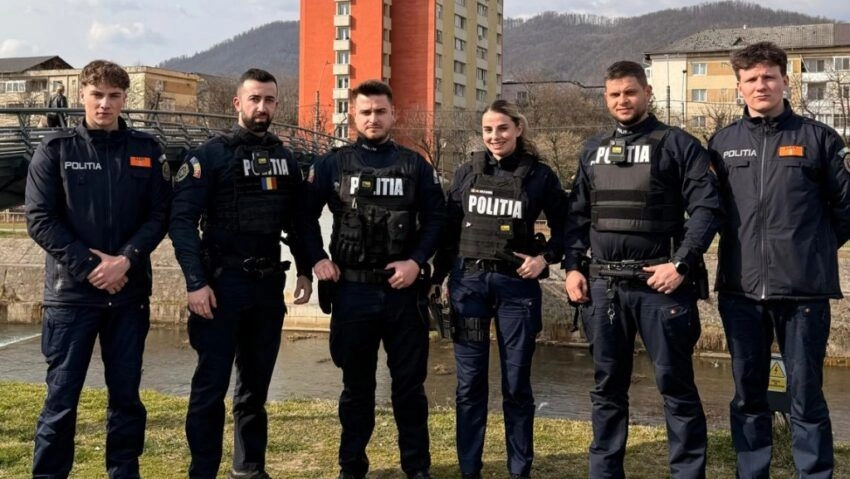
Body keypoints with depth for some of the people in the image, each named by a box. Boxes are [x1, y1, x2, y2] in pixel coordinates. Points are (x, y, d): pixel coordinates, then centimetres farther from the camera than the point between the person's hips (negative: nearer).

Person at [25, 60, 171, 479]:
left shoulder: (146, 150, 6)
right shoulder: (55, 149, 1)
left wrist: (125, 260, -13)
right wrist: (90, 266, -13)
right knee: (62, 397, 3)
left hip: (130, 292, 2)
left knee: (126, 394, 10)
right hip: (70, 292, -2)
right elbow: (40, 219, -5)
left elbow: (159, 215, 3)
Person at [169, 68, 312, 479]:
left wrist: (305, 270, 9)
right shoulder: (210, 155, -6)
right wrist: (196, 282, -18)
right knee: (211, 386, 0)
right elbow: (182, 220, -12)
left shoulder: (285, 159, 11)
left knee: (256, 385, 13)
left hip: (268, 285, 5)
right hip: (222, 283, -5)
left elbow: (296, 222, 18)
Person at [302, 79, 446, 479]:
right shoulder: (332, 164, 4)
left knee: (410, 382, 7)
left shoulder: (415, 165, 5)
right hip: (352, 290, 0)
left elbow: (436, 218, 4)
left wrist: (417, 261, -9)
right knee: (356, 384, 11)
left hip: (403, 290, 0)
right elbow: (306, 214, 8)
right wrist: (317, 259, -4)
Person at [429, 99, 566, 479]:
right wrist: (437, 278, 8)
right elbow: (449, 229, 10)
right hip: (468, 282, 2)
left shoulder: (540, 175, 0)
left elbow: (563, 227, 8)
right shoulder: (467, 172, 6)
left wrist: (545, 257, -7)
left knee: (516, 384, 5)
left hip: (517, 285, -1)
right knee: (469, 383, 5)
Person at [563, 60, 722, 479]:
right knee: (608, 386, 12)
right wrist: (572, 267, 5)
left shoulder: (677, 144, 0)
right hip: (603, 285, 5)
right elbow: (578, 215, 16)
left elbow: (706, 207, -7)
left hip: (660, 283, -4)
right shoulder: (593, 150, 15)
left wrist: (682, 263, -16)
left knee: (675, 384, 2)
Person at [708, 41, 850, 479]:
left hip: (804, 289, -2)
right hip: (740, 289, 3)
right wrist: (744, 245, 11)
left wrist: (814, 249, 8)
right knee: (747, 395, 11)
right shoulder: (722, 142, 7)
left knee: (806, 396, 5)